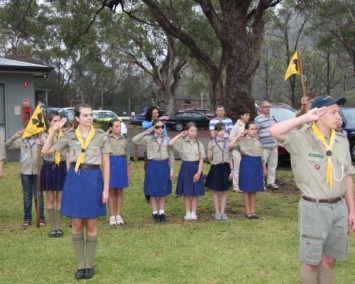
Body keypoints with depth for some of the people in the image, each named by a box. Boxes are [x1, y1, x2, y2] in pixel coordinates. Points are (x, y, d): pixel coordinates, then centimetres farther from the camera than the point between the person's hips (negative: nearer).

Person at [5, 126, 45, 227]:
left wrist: (41, 144, -26)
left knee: (38, 196, 5)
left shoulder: (40, 140, -3)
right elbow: (7, 146, 4)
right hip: (25, 172, 2)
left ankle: (41, 218, 13)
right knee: (27, 196, 10)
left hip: (37, 171, -2)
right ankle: (27, 219, 18)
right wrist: (14, 137, -8)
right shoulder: (21, 141, 4)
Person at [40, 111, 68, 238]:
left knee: (60, 199, 3)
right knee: (50, 200, 4)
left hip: (61, 168, 0)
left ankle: (59, 227, 10)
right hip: (49, 168, 0)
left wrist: (68, 170, -8)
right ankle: (52, 227, 11)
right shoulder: (45, 135, 1)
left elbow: (67, 154, 2)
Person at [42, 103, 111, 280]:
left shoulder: (101, 135, 0)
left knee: (91, 225, 5)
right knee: (77, 225, 5)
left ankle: (89, 264, 17)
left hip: (93, 179, -1)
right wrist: (54, 131, -6)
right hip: (74, 179, 1)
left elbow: (106, 164, 1)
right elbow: (46, 150, 4)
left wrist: (106, 188, -4)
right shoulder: (70, 135, 3)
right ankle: (80, 264, 17)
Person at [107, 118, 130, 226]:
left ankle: (118, 215, 13)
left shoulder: (124, 140, 13)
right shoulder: (107, 138, 3)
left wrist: (127, 170, 11)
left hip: (121, 164, 3)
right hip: (111, 163, -3)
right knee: (111, 191, 1)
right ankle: (112, 216, 7)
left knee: (119, 191, 7)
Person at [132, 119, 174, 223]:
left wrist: (171, 170, 3)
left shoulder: (167, 139, 5)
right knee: (153, 191, 2)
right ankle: (155, 214, 11)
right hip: (153, 166, -2)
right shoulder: (148, 139, -1)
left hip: (164, 166, 2)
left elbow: (171, 155, 7)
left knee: (163, 191, 7)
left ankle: (162, 213, 15)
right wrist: (146, 132, -15)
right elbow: (134, 140, -15)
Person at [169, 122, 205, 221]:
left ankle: (193, 213, 12)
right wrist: (180, 135, -10)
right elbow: (170, 143, -20)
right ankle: (188, 213, 12)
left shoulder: (199, 143, 3)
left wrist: (199, 172, -9)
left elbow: (201, 159, 0)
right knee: (186, 192, 3)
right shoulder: (182, 142, -2)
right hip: (185, 167, -1)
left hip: (196, 167, 1)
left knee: (195, 192, 5)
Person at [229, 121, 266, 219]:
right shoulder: (242, 140, -3)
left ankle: (253, 211, 15)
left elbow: (262, 155, 17)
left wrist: (264, 168, 15)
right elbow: (231, 145, -19)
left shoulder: (257, 141, 12)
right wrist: (238, 135, -13)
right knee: (247, 190, 2)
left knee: (254, 190, 9)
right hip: (247, 164, -5)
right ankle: (248, 212, 9)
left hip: (257, 164, 5)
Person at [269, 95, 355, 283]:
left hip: (339, 207, 5)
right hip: (314, 208, -5)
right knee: (311, 260, 8)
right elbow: (274, 131, -29)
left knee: (330, 258, 16)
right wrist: (305, 118, -23)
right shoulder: (302, 139, -12)